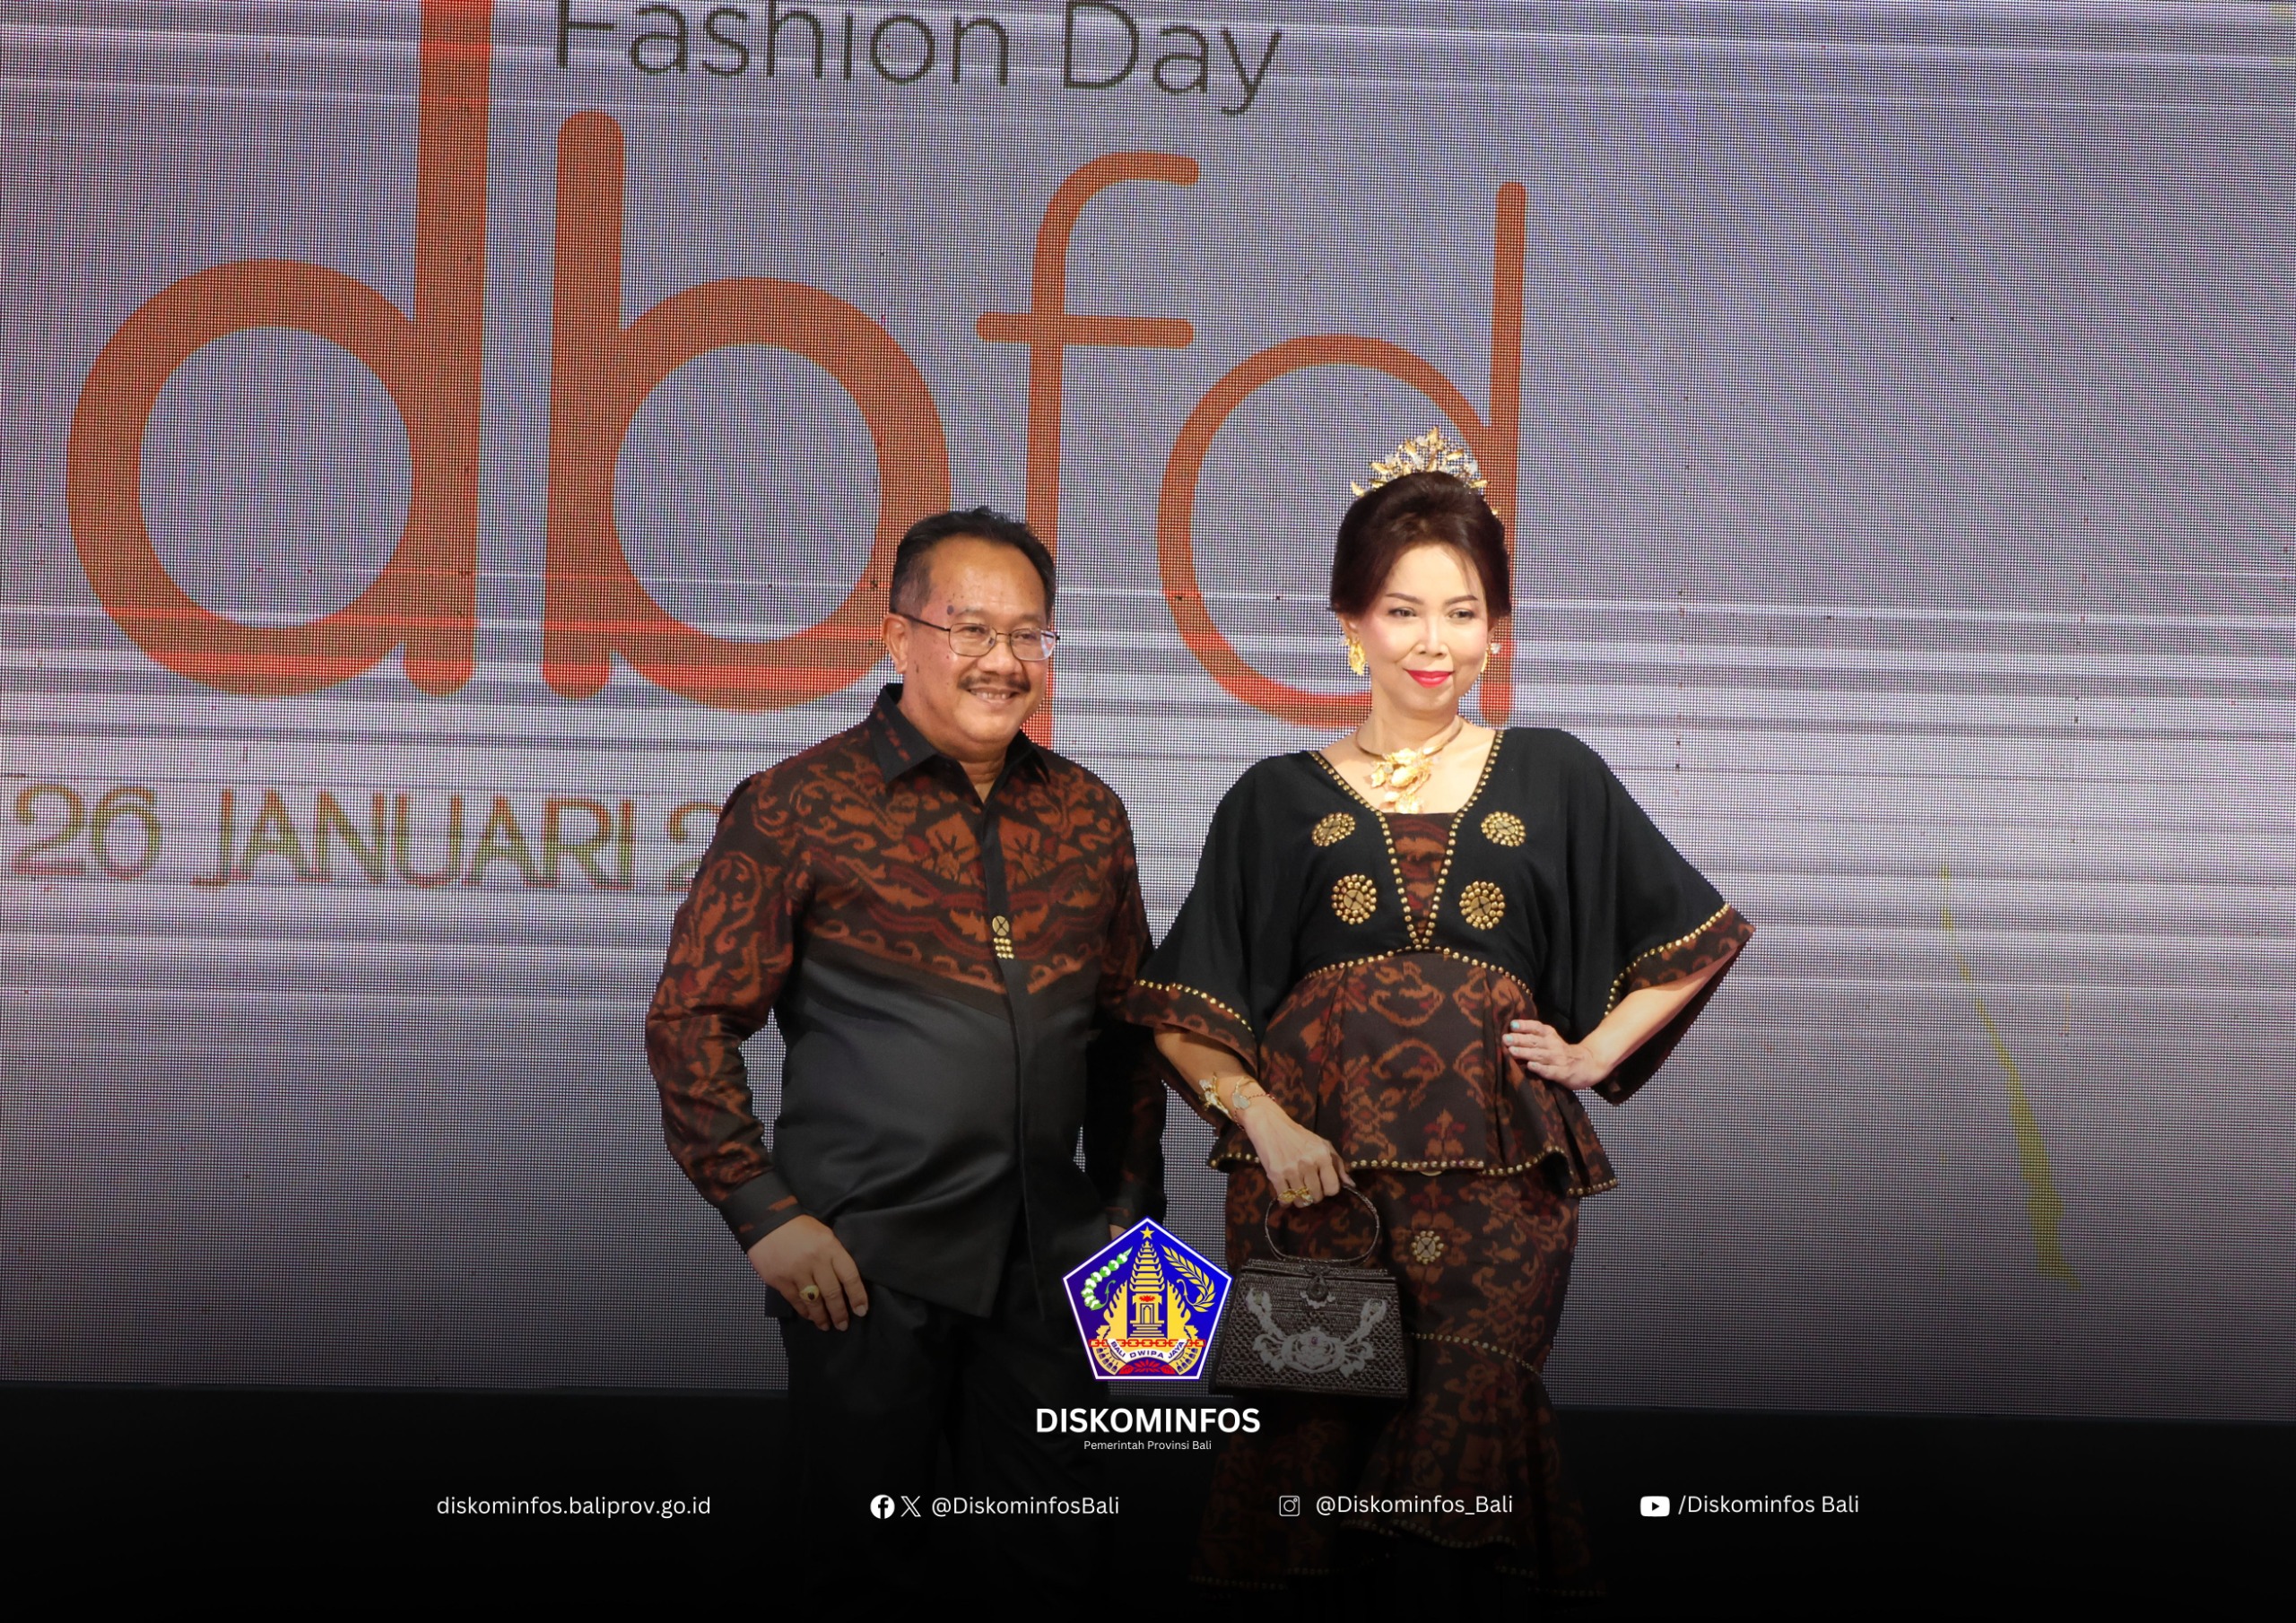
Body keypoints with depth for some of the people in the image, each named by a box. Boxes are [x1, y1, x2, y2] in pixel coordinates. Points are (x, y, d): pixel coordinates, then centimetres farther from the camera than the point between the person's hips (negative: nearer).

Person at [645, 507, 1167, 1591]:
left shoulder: (1087, 813, 9)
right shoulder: (798, 809, -5)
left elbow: (1128, 1026, 17)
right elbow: (690, 1021, -5)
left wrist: (1130, 1209, 12)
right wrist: (764, 1213, -10)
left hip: (1048, 1262, 4)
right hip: (865, 1262, -4)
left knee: (1048, 1561, 11)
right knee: (868, 1560, 8)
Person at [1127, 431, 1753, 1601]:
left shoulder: (1553, 781, 11)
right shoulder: (1280, 801, 10)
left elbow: (1697, 940, 19)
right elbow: (1184, 1015, 7)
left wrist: (1598, 1051, 7)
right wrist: (1262, 1121, -8)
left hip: (1496, 1188, 0)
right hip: (1313, 1179, 0)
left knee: (1468, 1452, -7)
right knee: (1313, 1462, -3)